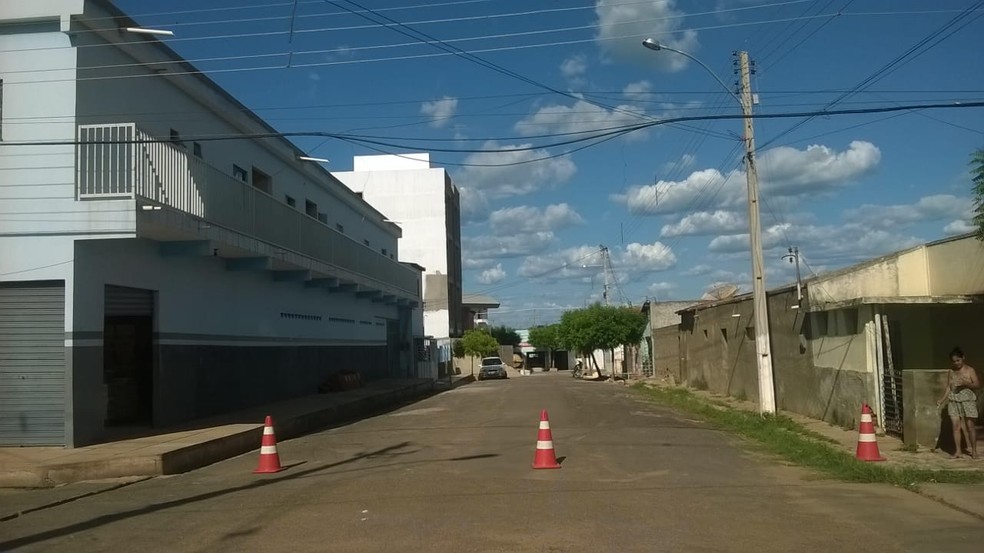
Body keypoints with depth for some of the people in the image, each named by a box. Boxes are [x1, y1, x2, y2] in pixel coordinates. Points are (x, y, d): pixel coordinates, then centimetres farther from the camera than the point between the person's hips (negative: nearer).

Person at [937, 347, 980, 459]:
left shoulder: (970, 370, -1)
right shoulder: (951, 372, 11)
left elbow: (977, 385, -5)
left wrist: (966, 383, -21)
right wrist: (942, 400, 4)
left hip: (968, 400, -3)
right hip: (953, 400, 3)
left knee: (970, 425, -1)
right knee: (956, 426, -1)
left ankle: (974, 450, 12)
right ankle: (958, 451, 5)